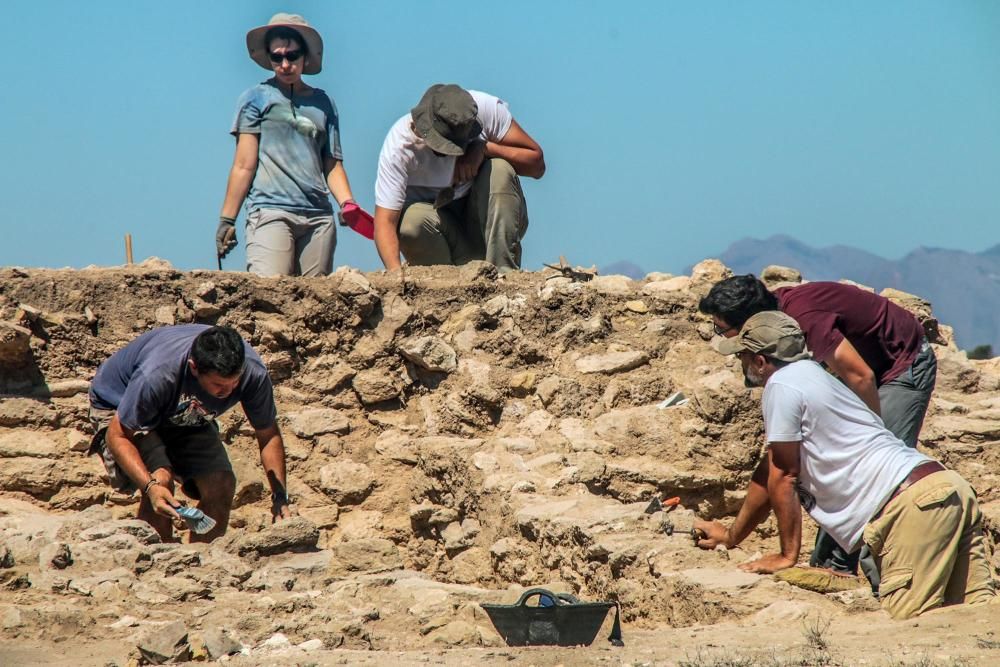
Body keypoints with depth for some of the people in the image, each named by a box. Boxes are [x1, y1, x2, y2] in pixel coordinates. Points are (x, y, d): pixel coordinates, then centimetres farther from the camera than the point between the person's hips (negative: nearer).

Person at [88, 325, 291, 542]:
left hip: (184, 415, 4)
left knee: (221, 486, -15)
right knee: (161, 479, -29)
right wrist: (150, 486, -45)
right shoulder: (156, 375, -43)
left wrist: (280, 497, -23)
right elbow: (117, 436, -31)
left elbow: (268, 434, -13)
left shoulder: (252, 371, -30)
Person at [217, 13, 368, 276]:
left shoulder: (323, 104, 18)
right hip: (269, 212, -4)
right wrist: (227, 219, -1)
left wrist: (347, 202, -3)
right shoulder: (256, 98, 8)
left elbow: (333, 164, 15)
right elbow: (244, 166, 4)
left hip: (318, 217, 4)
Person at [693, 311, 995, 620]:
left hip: (914, 503, -10)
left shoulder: (782, 386, -4)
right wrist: (731, 536, 43)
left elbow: (782, 477, 0)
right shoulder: (807, 376, 26)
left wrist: (788, 555, 9)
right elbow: (768, 474, 35)